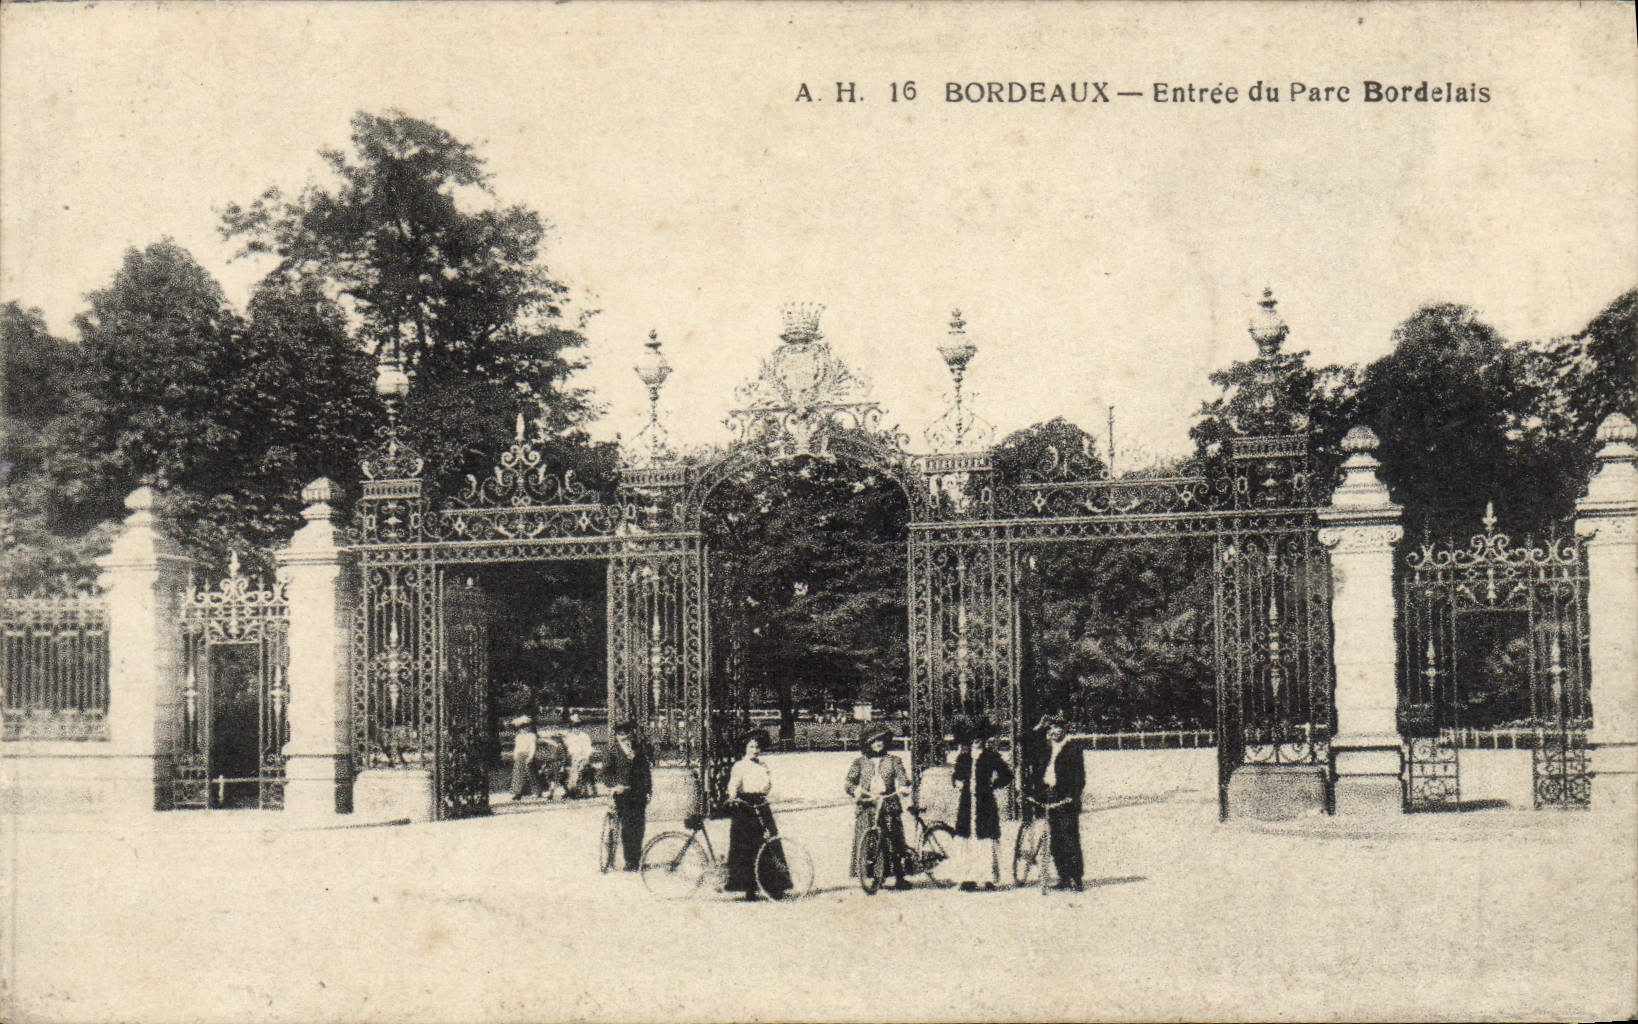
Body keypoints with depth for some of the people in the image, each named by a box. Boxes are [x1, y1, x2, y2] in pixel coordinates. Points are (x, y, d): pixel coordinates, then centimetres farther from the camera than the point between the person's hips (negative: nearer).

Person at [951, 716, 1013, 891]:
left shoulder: (992, 757, 2)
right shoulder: (963, 758, 14)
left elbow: (1007, 776, 7)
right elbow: (956, 776, 28)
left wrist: (993, 784, -2)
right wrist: (957, 782, 7)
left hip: (986, 805, -4)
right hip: (966, 803, 4)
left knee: (987, 842, -7)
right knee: (967, 842, 1)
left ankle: (989, 879, -4)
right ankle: (968, 879, 5)